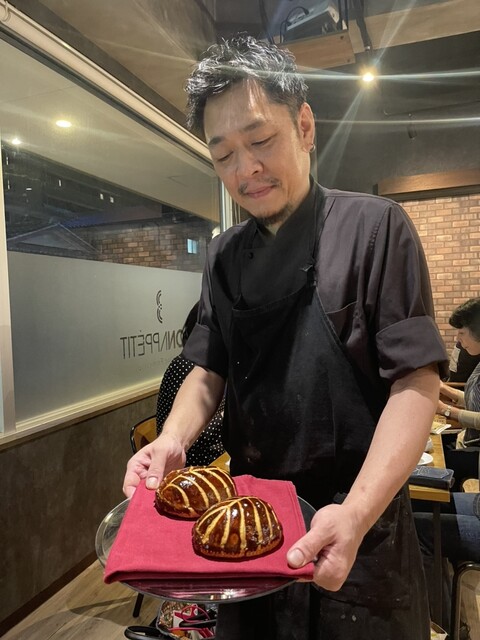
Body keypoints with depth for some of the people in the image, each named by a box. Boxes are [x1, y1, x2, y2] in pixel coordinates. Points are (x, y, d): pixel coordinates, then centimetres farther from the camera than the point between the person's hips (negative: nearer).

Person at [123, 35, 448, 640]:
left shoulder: (373, 226, -12)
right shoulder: (223, 255, 2)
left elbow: (415, 383, -16)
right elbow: (210, 370, 4)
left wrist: (357, 514, -28)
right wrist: (172, 439, -15)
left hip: (357, 523, -4)